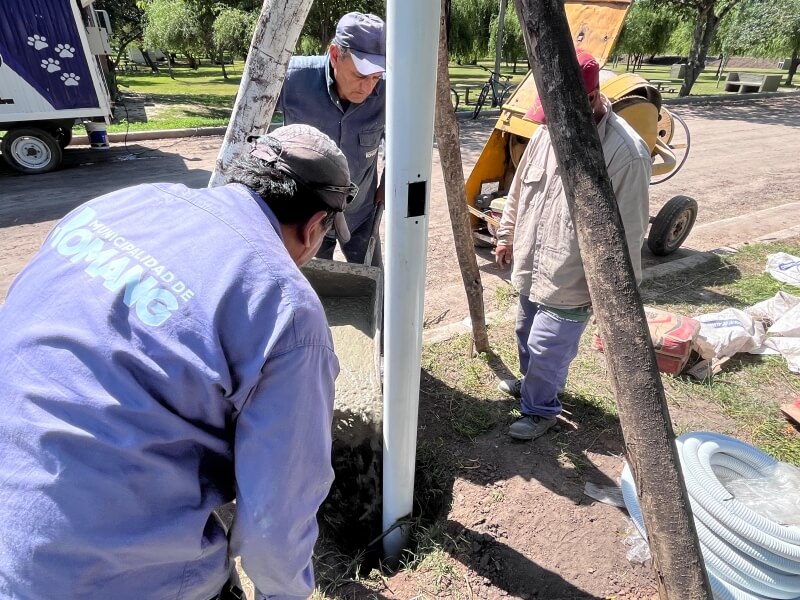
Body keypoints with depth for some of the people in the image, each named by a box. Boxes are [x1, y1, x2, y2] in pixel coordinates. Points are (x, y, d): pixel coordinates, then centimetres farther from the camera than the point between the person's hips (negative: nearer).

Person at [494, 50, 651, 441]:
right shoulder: (548, 131, -2)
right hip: (530, 268, 7)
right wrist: (506, 235, 18)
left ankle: (540, 408, 31)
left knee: (547, 349, 5)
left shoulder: (626, 153, -24)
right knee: (527, 336, 24)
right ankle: (531, 383, 51)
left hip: (570, 284, -7)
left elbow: (627, 235, -19)